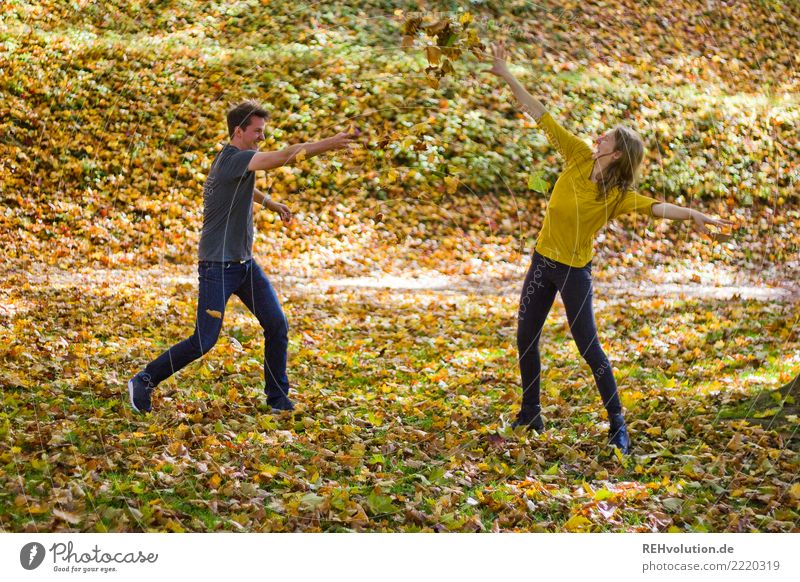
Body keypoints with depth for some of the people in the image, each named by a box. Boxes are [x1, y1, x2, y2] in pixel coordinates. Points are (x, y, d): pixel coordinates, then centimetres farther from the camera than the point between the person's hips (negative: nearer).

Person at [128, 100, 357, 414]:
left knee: (277, 327, 3)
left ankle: (278, 398, 13)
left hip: (244, 264, 9)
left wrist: (273, 204, 37)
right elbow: (285, 156, -29)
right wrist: (330, 143, -30)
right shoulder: (232, 159, -18)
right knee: (203, 341, -5)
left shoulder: (236, 160, 11)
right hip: (218, 267, -9)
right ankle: (144, 381, 11)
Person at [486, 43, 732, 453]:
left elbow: (654, 207, -35)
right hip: (542, 261, 5)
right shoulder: (579, 158, -7)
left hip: (575, 273, -5)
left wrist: (692, 214, -54)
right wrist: (506, 76, -7)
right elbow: (541, 116, -7)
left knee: (588, 347, -5)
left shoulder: (619, 196, -18)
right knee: (526, 338, 12)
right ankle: (530, 414, 28)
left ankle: (618, 424, 7)